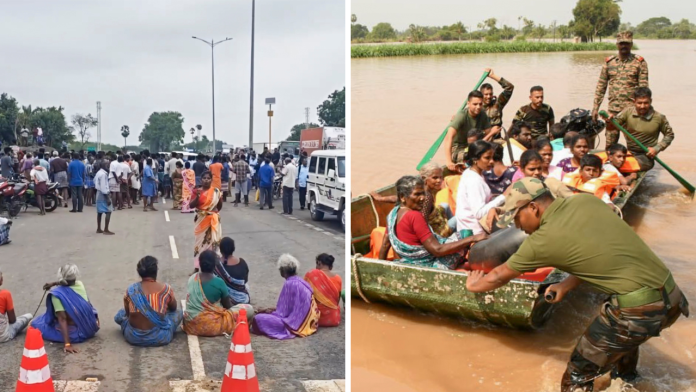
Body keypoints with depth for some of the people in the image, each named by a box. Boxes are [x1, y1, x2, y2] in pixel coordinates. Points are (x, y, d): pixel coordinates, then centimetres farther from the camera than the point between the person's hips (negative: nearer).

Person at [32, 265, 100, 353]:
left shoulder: (57, 294, -22)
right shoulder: (80, 285, -6)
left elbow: (62, 319, -28)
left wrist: (67, 344, -32)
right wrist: (53, 283, 23)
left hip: (73, 333, -4)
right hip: (89, 329, 4)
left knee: (36, 324, 12)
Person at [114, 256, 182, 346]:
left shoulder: (130, 290, -6)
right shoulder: (166, 289, -10)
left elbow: (128, 313, 10)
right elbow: (173, 309, 10)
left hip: (133, 337, 1)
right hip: (160, 338, -1)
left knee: (120, 315, 26)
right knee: (178, 313, 22)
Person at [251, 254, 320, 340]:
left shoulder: (289, 284, -19)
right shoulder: (300, 281, 7)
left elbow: (282, 312, -15)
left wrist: (267, 311, 2)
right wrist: (272, 309, 20)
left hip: (296, 323, -9)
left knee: (258, 318, -14)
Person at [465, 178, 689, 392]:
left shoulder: (542, 240, -8)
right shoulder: (586, 200, 8)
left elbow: (500, 277, 9)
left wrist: (474, 286, 27)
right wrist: (567, 286, 19)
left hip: (637, 310, -8)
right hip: (671, 295, 8)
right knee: (623, 339, 38)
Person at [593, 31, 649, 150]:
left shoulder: (639, 62, 1)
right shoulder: (608, 62, 8)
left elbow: (644, 87, -4)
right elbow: (601, 86, 10)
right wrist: (595, 108, 5)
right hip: (613, 109, 2)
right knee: (610, 143, 5)